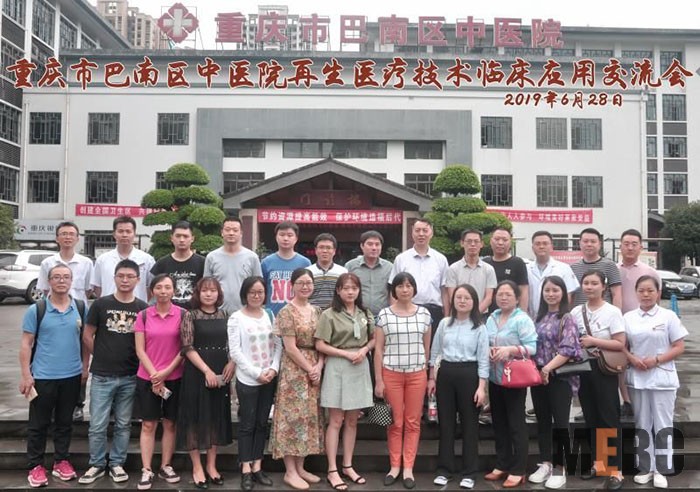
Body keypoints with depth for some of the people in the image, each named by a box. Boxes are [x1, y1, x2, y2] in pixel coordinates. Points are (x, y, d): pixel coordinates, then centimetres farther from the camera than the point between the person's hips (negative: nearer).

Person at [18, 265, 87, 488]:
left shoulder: (80, 308, 2)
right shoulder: (36, 310, -5)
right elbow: (26, 344, -4)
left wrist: (85, 367, 6)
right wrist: (26, 375, -8)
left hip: (72, 376, 3)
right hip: (43, 376, -2)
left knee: (65, 422, 14)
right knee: (38, 423, 7)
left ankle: (62, 461, 26)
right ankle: (35, 466, 19)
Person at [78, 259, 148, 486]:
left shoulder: (143, 308, 0)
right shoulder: (101, 304, -3)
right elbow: (87, 336, 4)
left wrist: (137, 362, 1)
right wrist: (103, 358, 5)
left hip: (130, 377, 1)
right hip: (102, 376, -1)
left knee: (123, 425, 12)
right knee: (97, 425, 4)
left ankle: (117, 464, 26)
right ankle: (97, 465, 22)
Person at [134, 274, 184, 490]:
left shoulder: (182, 314, -2)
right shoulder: (143, 315, 1)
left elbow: (185, 348, -3)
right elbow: (140, 350, -1)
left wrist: (166, 371, -10)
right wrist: (155, 375, -10)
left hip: (174, 378, 0)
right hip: (147, 379, 0)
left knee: (170, 423, 9)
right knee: (148, 425, 4)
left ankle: (166, 466, 21)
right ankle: (146, 471, 11)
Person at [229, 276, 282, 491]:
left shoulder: (269, 315, 8)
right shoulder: (236, 318, -5)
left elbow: (278, 345, 6)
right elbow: (235, 351, -11)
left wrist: (274, 369, -9)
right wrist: (257, 373, -14)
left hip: (269, 379, 4)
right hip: (247, 380, -4)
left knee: (262, 423, 10)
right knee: (247, 424, 3)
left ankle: (257, 467, 19)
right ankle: (246, 471, 10)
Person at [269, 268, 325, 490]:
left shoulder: (316, 311, 11)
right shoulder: (287, 312, -9)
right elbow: (290, 348, -14)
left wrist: (319, 366, -6)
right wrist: (309, 369, -12)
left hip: (314, 370, 7)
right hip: (294, 370, -7)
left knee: (309, 417, 10)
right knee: (293, 417, -3)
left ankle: (300, 467, 21)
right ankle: (290, 472, 6)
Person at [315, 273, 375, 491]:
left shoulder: (365, 314, 9)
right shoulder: (329, 315, -7)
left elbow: (373, 339, 15)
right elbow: (320, 345, -10)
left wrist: (364, 350, -6)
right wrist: (346, 353, -16)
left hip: (360, 368, 5)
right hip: (337, 368, -5)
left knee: (352, 420, 12)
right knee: (336, 421, 1)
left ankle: (347, 466, 23)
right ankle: (332, 470, 9)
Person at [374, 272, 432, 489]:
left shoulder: (424, 314, 4)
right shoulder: (384, 315, -1)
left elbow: (427, 348, 10)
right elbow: (378, 349, -1)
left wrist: (428, 375, 9)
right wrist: (378, 380, -4)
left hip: (417, 374, 2)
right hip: (391, 373, -1)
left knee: (413, 422, 6)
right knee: (395, 422, 5)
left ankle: (408, 468, 15)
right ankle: (394, 466, 18)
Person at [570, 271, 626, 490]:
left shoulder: (612, 312, -7)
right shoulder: (576, 312, 6)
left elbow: (620, 344, -12)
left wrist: (594, 341, -18)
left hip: (604, 370, -5)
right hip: (582, 369, 5)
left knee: (609, 418, -2)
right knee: (591, 418, 12)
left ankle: (615, 470, 4)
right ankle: (598, 463, 25)